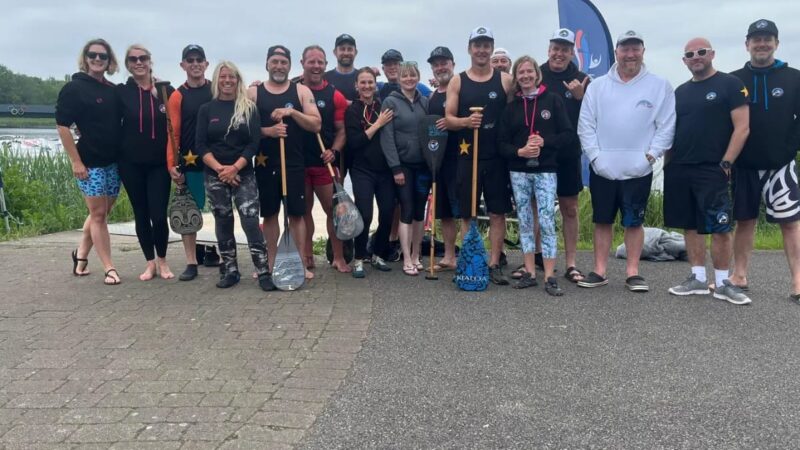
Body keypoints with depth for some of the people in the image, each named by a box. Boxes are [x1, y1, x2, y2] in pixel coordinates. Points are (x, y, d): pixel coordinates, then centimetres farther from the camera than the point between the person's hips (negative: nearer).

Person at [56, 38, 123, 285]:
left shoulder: (113, 91, 11)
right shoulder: (74, 88, -5)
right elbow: (63, 126, -10)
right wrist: (76, 161, -14)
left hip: (114, 162, 6)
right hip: (90, 163, -6)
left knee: (101, 213, 14)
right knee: (98, 215, -1)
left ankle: (81, 254, 32)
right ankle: (109, 269, 4)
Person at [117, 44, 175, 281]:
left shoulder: (167, 91, 0)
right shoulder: (121, 92, 1)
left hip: (159, 163, -1)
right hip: (131, 164, 1)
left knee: (159, 216, -5)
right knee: (141, 215, 9)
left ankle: (162, 260, 18)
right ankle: (150, 262, 22)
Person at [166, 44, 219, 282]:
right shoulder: (178, 96, 2)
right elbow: (173, 133, -3)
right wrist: (172, 165, -9)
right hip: (190, 162, -1)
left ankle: (215, 251, 26)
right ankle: (191, 262, 8)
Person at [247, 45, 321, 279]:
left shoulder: (302, 91, 5)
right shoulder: (253, 92, 6)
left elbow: (316, 125, -2)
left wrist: (292, 112, -15)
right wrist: (267, 131, -15)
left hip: (294, 163, -1)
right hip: (265, 163, 1)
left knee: (296, 213, 0)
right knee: (269, 214, 7)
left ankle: (301, 263, 7)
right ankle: (271, 263, 17)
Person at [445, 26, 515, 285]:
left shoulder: (505, 80, 6)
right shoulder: (457, 81, 6)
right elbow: (448, 119, 2)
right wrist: (465, 121, -18)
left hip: (497, 156, 0)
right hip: (468, 156, 0)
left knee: (498, 213, 2)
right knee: (467, 214, 5)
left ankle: (494, 264, 11)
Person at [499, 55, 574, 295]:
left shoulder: (553, 100, 1)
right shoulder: (512, 106, 7)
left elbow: (568, 134, -2)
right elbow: (502, 142, 5)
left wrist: (544, 141, -16)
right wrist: (519, 151, -13)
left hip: (546, 170, -3)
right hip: (518, 171, 3)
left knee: (547, 222, -7)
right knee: (525, 221, 6)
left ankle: (549, 277, -3)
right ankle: (529, 272, 14)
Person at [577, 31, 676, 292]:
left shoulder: (659, 86, 2)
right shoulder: (597, 86, 5)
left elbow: (667, 125, -1)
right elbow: (586, 125, 3)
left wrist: (651, 154, -10)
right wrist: (595, 156, -6)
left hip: (639, 170, -1)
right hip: (603, 170, 2)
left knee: (634, 222, 6)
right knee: (602, 221, 8)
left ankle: (633, 273, 17)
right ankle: (599, 272, 17)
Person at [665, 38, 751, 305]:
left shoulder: (730, 84, -1)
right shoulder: (681, 91, 15)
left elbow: (742, 128, -7)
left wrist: (726, 163, -12)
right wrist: (669, 162, 9)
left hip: (712, 171, -5)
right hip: (679, 171, 6)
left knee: (720, 228, -4)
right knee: (690, 226, 8)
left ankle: (722, 283, 7)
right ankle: (698, 279, 17)